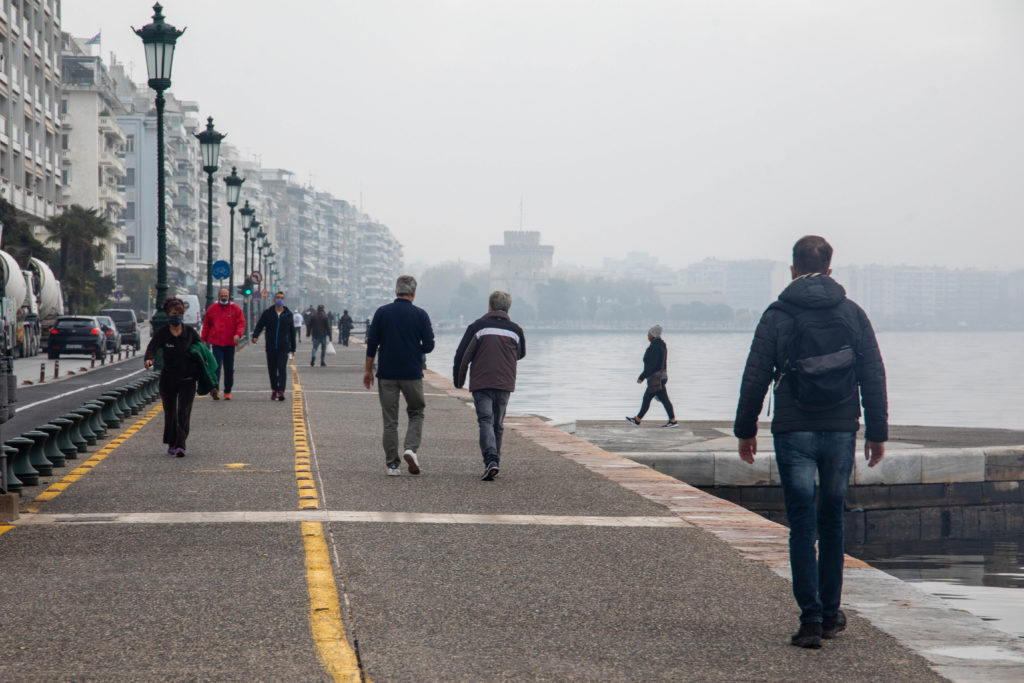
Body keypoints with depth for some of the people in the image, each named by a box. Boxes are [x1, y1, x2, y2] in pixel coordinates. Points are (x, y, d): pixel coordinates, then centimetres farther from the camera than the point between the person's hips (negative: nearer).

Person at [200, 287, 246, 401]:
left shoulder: (236, 309, 6)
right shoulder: (212, 309, 9)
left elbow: (241, 323, 1)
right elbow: (206, 326, 15)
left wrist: (238, 334, -17)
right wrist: (203, 339, 10)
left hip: (230, 344, 1)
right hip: (216, 344, -1)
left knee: (229, 369, 7)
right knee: (216, 366, -16)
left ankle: (227, 392, 17)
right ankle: (215, 389, -28)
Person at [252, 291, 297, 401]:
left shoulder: (288, 314, 8)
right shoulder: (267, 313, 5)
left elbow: (292, 332, 13)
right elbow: (259, 326, 1)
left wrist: (293, 348, 12)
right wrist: (255, 335, -20)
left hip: (284, 347, -1)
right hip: (270, 347, 1)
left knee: (282, 368, -13)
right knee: (272, 369, 7)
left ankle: (281, 391, -18)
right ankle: (274, 390, 22)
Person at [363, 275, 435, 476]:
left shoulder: (382, 312, -1)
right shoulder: (420, 315, -5)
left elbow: (372, 343, 0)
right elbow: (428, 345, -5)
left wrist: (368, 370, 7)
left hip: (386, 374, 1)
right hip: (412, 374, -1)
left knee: (390, 420, 6)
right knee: (416, 413, 15)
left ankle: (392, 464, 4)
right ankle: (411, 448, -7)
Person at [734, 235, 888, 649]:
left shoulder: (777, 316, -2)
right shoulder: (853, 315, 4)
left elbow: (755, 378, -2)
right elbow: (874, 378, 5)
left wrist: (745, 430, 7)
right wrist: (877, 432, 11)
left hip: (794, 433, -2)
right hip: (841, 431, 2)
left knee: (802, 526, -1)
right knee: (832, 522, 15)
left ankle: (811, 619, -9)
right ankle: (830, 613, 20)